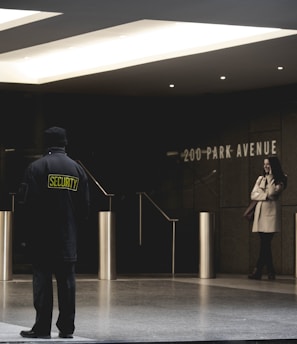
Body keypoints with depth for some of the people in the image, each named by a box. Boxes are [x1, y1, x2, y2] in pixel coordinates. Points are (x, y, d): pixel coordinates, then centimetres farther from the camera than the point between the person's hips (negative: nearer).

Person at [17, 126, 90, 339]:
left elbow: (27, 201, -11)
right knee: (66, 281, 7)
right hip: (68, 238, 4)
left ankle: (42, 327, -1)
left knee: (42, 279, -1)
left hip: (42, 236, -4)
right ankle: (67, 328, 9)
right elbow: (85, 206, 7)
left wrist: (32, 227, 0)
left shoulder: (37, 167, -7)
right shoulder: (77, 169, 8)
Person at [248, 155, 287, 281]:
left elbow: (273, 193, -13)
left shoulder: (280, 180, 5)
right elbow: (253, 195, 9)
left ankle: (258, 271, -13)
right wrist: (266, 195, -5)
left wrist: (270, 178, -4)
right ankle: (270, 272, 6)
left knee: (265, 243, -11)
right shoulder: (260, 179, 18)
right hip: (260, 212, 5)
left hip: (271, 213, -5)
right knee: (265, 243, 2)